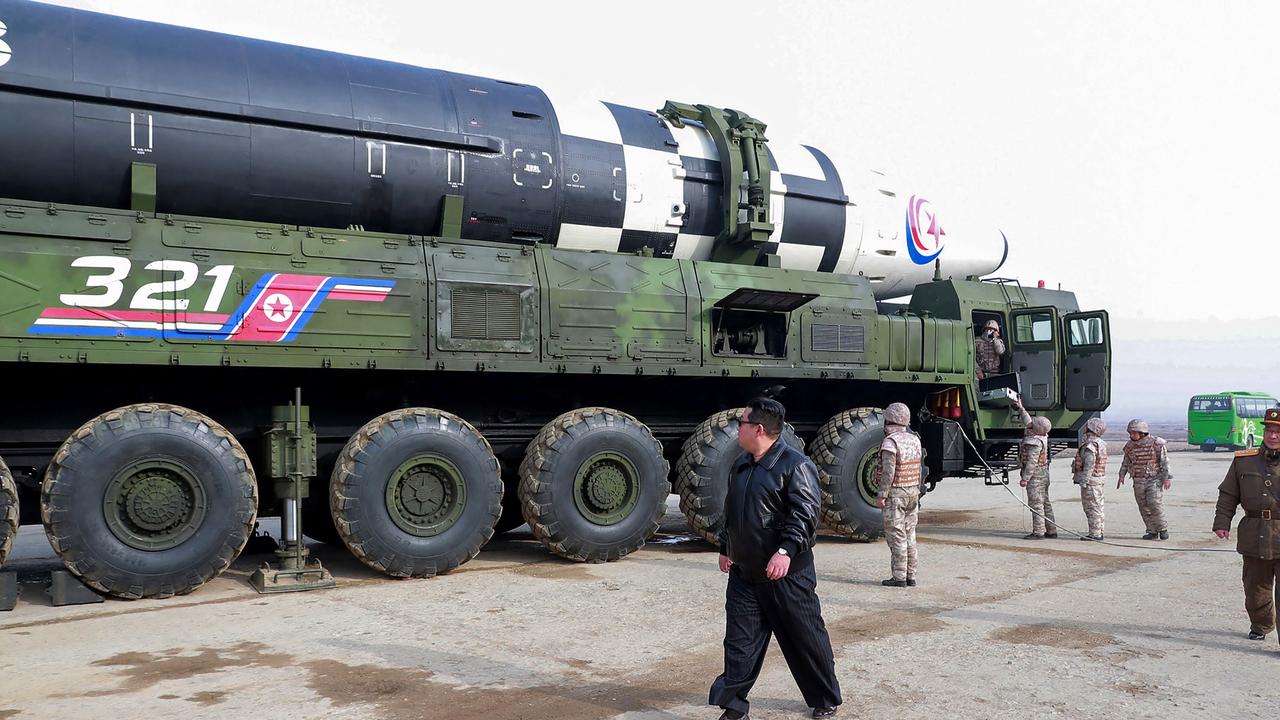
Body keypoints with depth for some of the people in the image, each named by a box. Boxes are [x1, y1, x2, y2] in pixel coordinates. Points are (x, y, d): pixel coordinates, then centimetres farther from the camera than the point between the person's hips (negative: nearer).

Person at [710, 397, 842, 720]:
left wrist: (786, 551, -30)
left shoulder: (795, 465, -14)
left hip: (787, 574, -6)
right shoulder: (740, 465, 11)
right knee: (740, 641, 6)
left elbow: (806, 513, -21)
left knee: (806, 639, 9)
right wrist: (726, 549, 18)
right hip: (743, 573, 6)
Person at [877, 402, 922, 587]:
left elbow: (888, 472, -21)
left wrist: (882, 495, -16)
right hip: (913, 492, 8)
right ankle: (911, 576, 16)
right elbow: (918, 469, 14)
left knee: (896, 536, -3)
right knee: (909, 535, 12)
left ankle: (899, 577, -1)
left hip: (895, 494, -8)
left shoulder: (890, 442, -16)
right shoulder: (914, 440, 8)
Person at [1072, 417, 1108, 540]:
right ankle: (1099, 532, 21)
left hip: (1091, 481, -10)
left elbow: (1089, 465, -23)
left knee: (1092, 508, -5)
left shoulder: (1090, 445, -18)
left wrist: (1084, 482, -21)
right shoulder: (1100, 443, 13)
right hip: (1100, 480, 10)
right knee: (1096, 507, 15)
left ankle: (1095, 534, -2)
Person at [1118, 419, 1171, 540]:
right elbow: (1125, 462, 16)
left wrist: (1166, 478, -13)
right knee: (1144, 508, 3)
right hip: (1138, 482, 5)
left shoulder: (1156, 443, -9)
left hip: (1154, 480, -5)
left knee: (1155, 505, -14)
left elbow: (1165, 461, -7)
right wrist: (1121, 475, 7)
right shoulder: (1130, 446, 4)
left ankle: (1163, 529, 4)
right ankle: (1152, 532, 11)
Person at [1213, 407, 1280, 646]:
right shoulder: (1244, 461, 6)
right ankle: (1260, 625, 38)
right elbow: (1228, 494, 11)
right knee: (1255, 587, 17)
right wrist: (1222, 522, 3)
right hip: (1254, 536, 4)